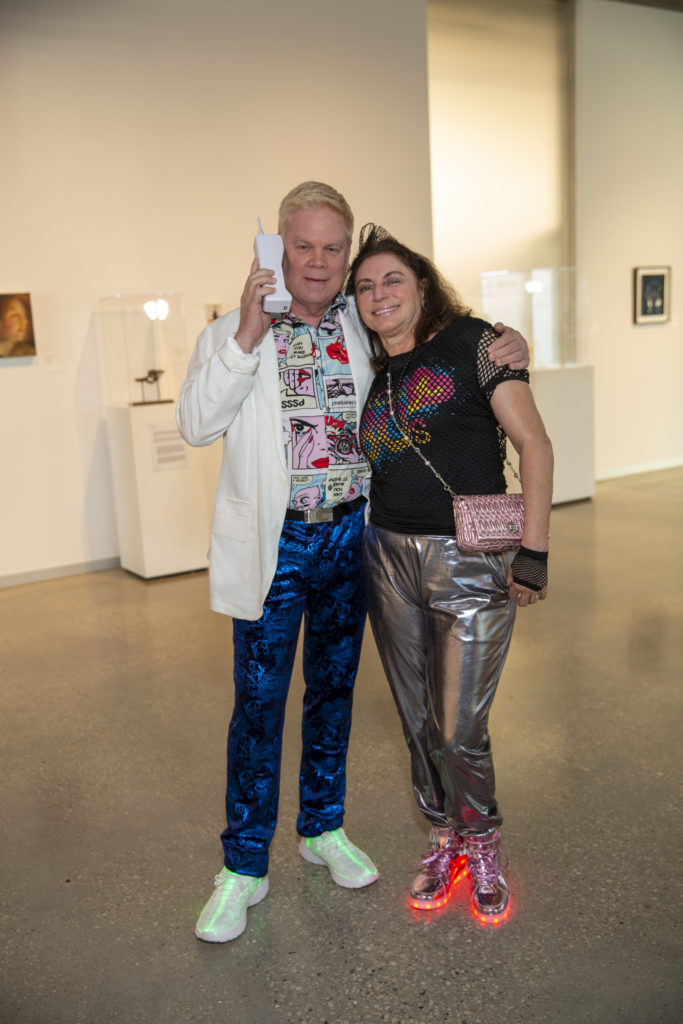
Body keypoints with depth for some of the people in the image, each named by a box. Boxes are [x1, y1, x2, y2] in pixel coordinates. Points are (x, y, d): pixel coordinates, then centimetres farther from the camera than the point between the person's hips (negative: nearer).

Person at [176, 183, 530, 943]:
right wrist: (246, 337, -22)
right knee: (258, 702, 1)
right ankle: (243, 867, 18)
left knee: (333, 688, 15)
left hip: (349, 534, 3)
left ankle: (323, 829, 35)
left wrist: (502, 349, 0)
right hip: (272, 544, -3)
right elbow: (197, 425, -13)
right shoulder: (232, 332, -1)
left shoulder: (364, 328, 6)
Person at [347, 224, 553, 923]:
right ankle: (445, 840, 35)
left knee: (458, 729, 0)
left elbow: (533, 445, -9)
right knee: (418, 722, 13)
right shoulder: (369, 375, 12)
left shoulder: (470, 342, -4)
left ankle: (482, 845, 28)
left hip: (471, 561, -5)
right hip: (389, 558, 5)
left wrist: (533, 551, -13)